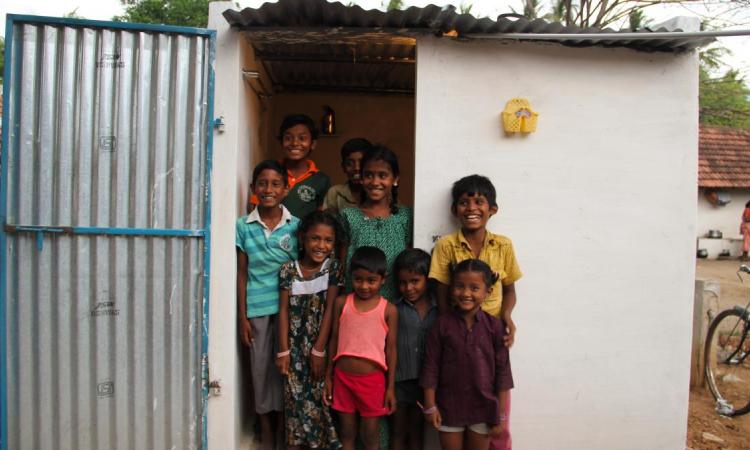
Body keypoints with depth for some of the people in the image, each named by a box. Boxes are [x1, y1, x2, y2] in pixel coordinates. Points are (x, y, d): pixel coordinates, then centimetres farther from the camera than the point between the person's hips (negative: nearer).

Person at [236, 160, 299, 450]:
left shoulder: (296, 224, -2)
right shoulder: (243, 226, 0)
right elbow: (241, 273, 2)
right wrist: (242, 317, 0)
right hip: (257, 310, 1)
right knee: (261, 367, 10)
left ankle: (284, 425, 26)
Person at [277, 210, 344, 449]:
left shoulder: (333, 268, -4)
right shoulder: (288, 270, -3)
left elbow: (329, 310, -8)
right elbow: (284, 310, -2)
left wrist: (319, 350, -11)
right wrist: (283, 351, -6)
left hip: (320, 346, -1)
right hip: (295, 347, 1)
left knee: (319, 398, 5)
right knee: (295, 397, 7)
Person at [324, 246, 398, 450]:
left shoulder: (389, 310, -8)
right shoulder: (341, 303, -3)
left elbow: (391, 349, -3)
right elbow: (334, 341, 4)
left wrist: (391, 387, -2)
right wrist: (328, 377, 7)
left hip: (372, 380, -2)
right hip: (343, 377, 2)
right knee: (346, 432, 16)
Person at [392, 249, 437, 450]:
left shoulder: (438, 310, -4)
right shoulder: (395, 310, -9)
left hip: (425, 381, 1)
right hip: (399, 380, -1)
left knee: (416, 433, 17)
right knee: (398, 433, 14)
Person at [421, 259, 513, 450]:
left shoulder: (494, 326, -9)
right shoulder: (442, 323, -9)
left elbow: (502, 371, -5)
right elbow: (431, 366, -5)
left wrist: (501, 415, -4)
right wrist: (430, 405, -5)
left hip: (483, 407, 0)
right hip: (449, 406, 0)